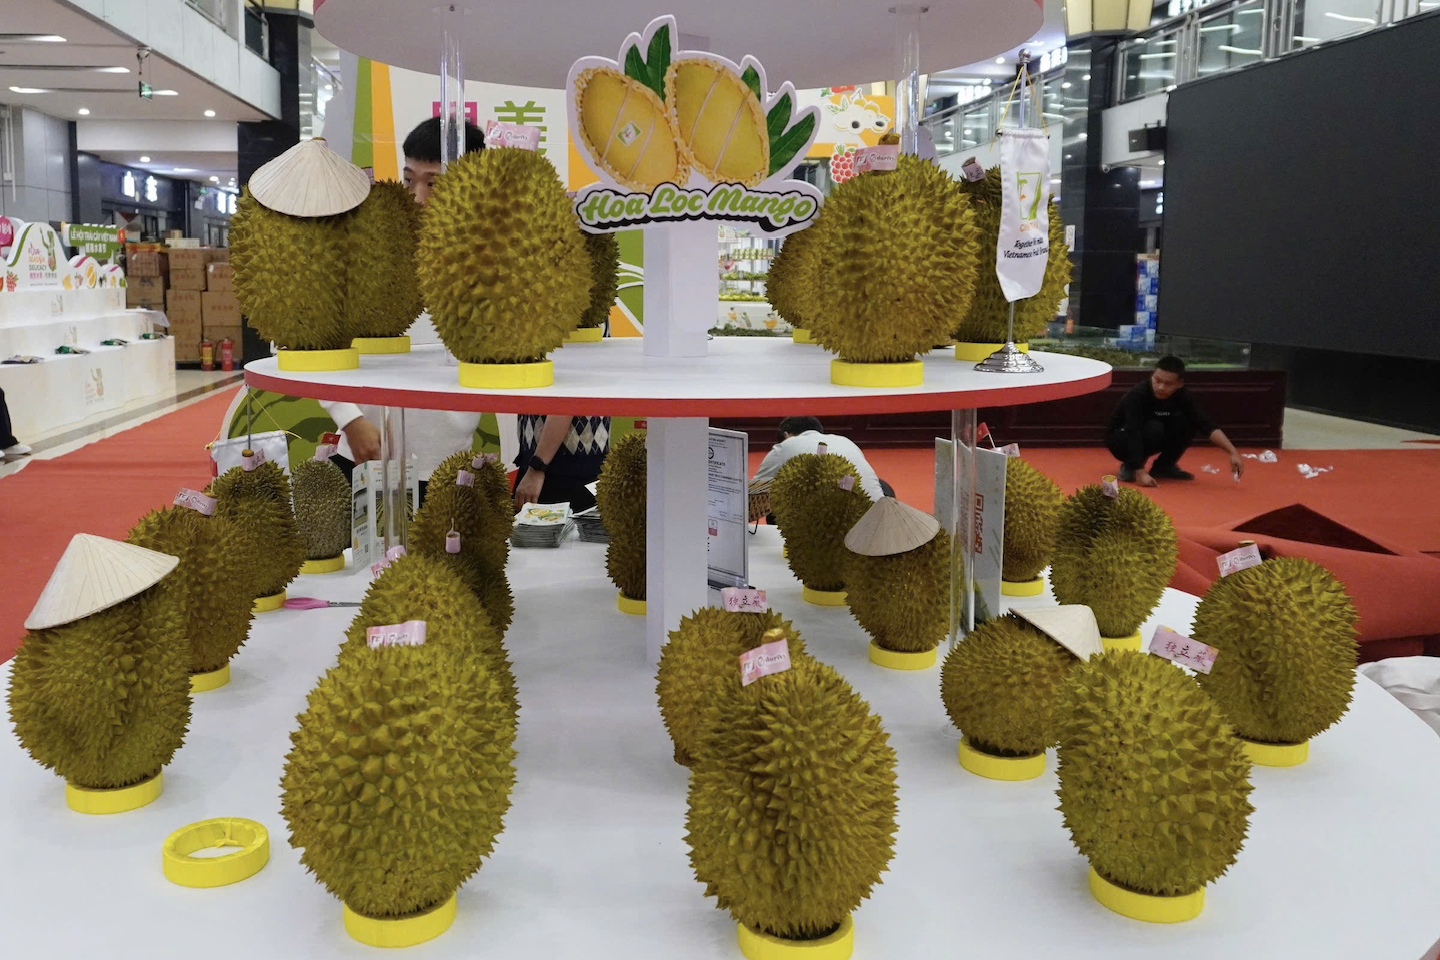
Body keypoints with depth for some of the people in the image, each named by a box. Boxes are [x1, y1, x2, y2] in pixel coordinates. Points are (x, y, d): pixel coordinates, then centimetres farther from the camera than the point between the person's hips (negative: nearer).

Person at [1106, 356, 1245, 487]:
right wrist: (1140, 473, -46)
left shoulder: (1181, 395, -15)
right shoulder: (1137, 395, -32)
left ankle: (1163, 466, -1)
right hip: (1121, 439, -5)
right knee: (1154, 429, -34)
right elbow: (1134, 434, -38)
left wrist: (1233, 453, -29)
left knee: (1186, 424, -18)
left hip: (1149, 435, 5)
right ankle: (1129, 467, -11)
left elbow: (1208, 425, -18)